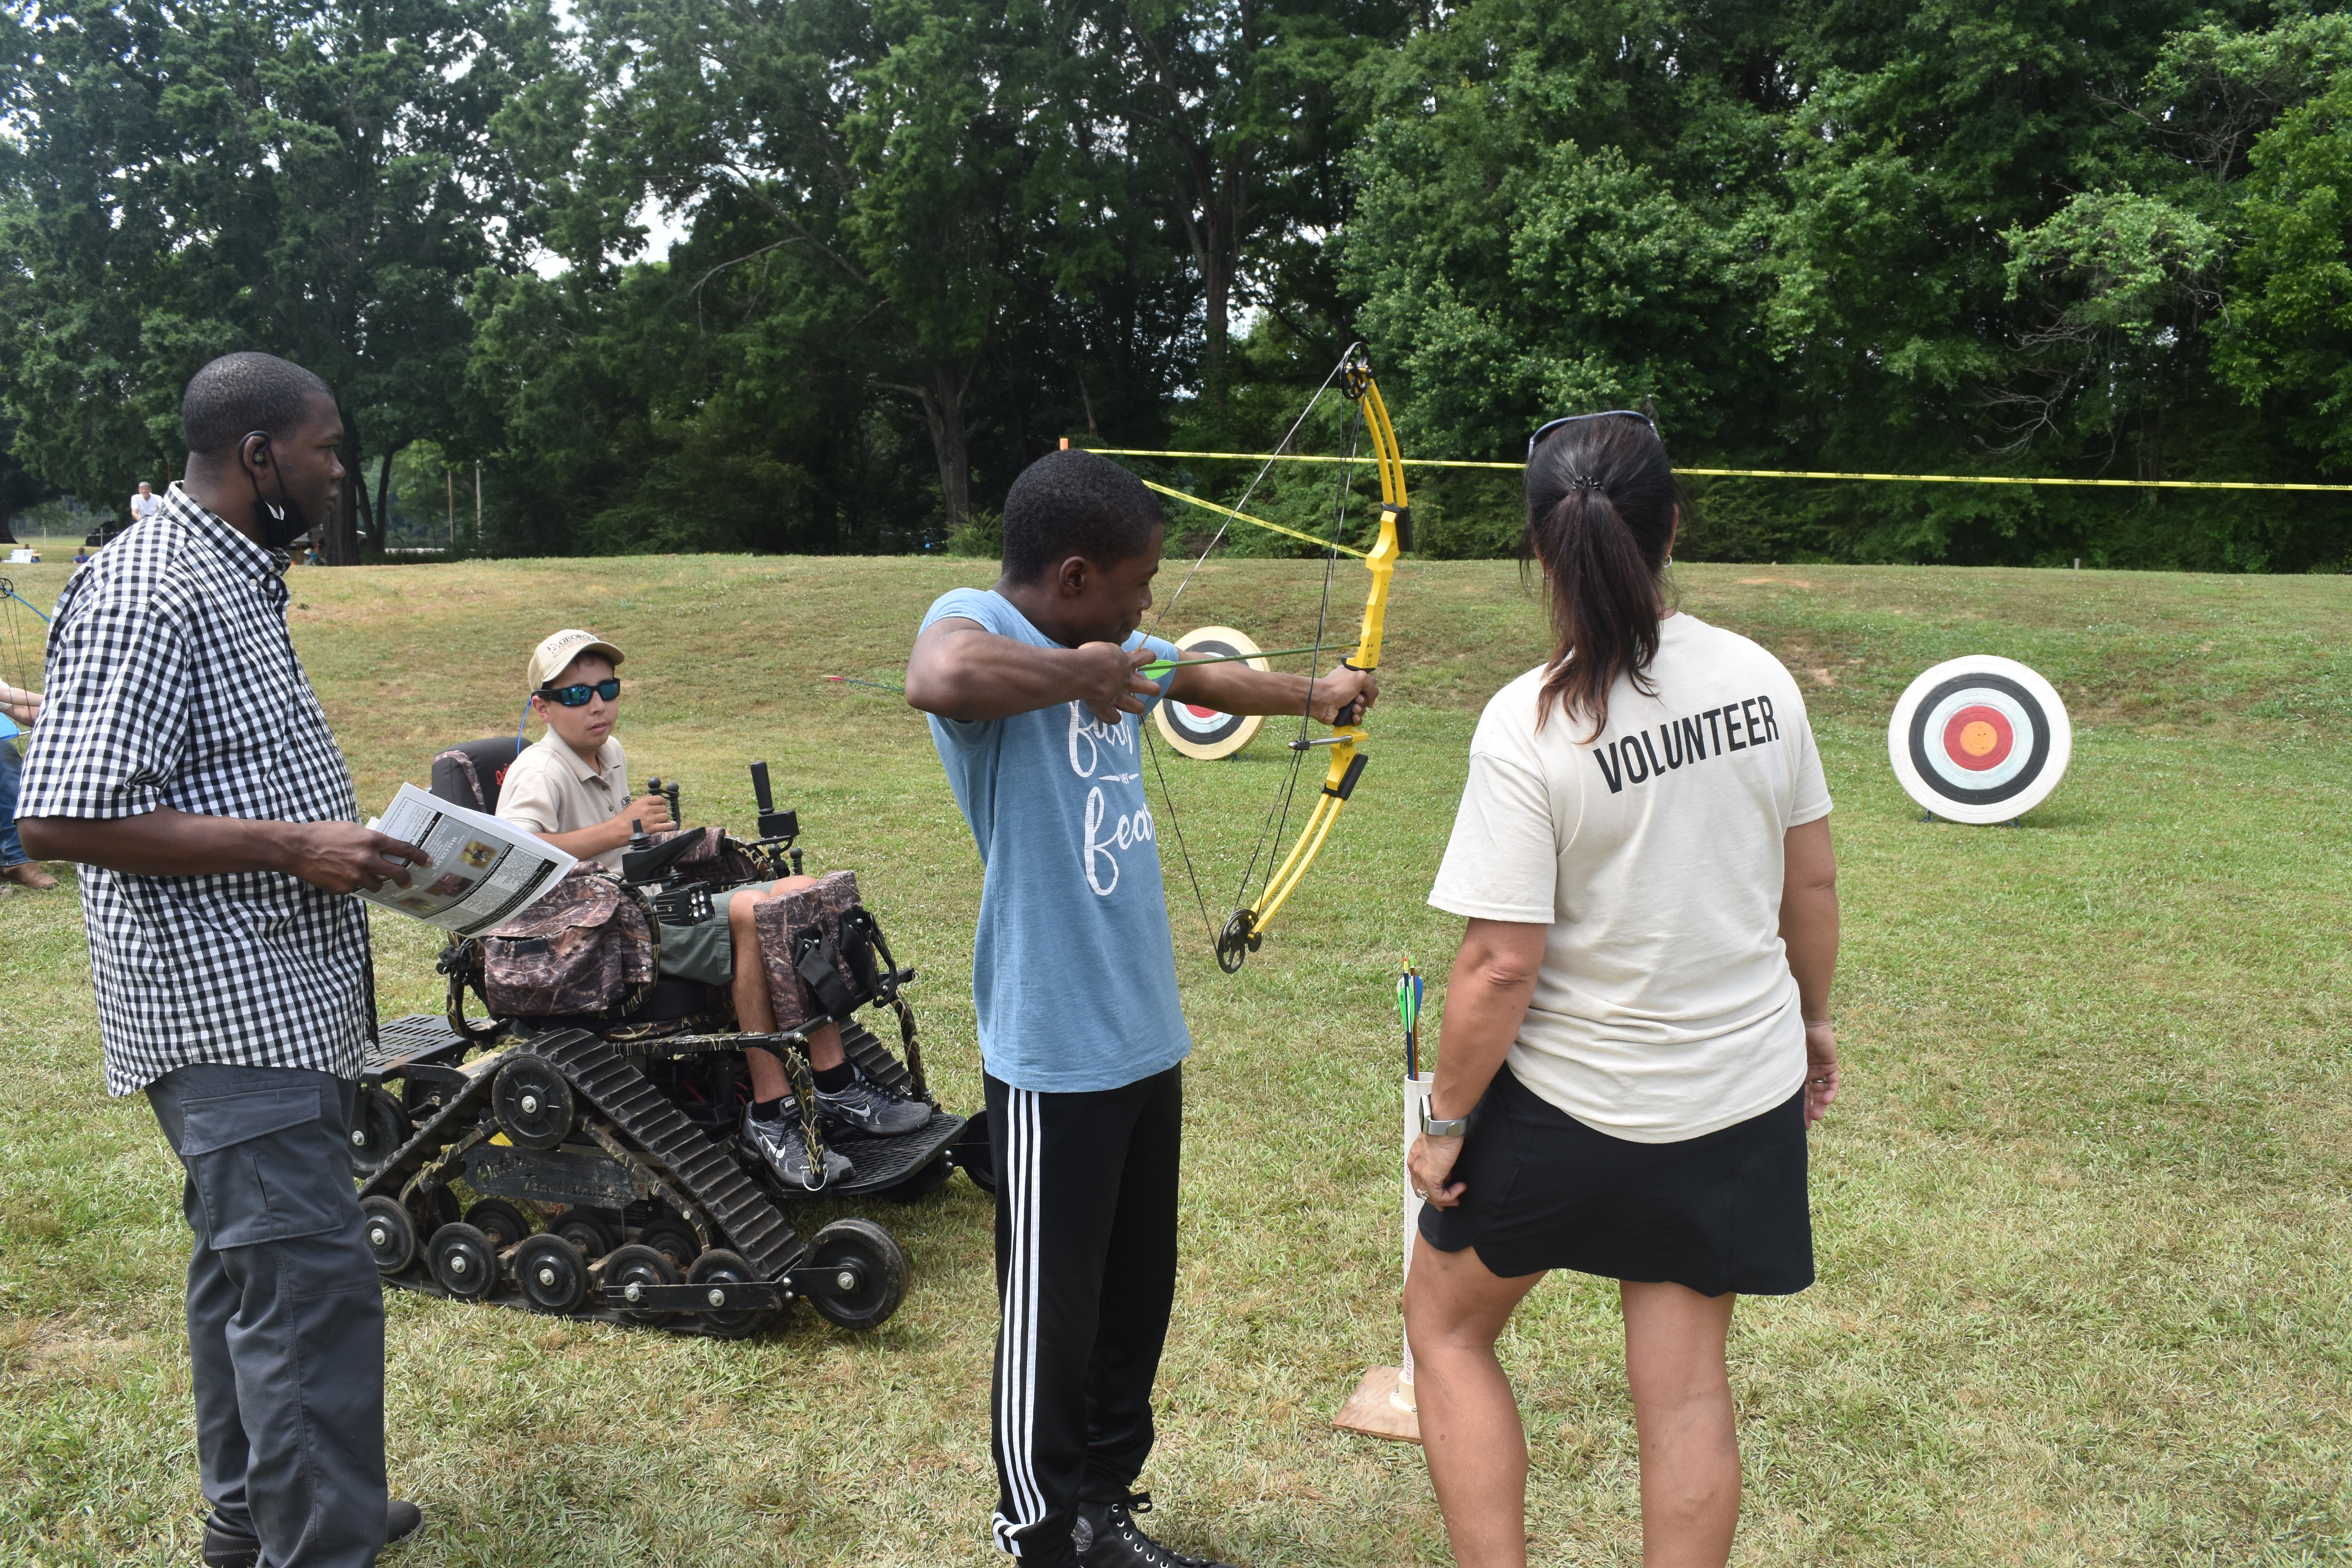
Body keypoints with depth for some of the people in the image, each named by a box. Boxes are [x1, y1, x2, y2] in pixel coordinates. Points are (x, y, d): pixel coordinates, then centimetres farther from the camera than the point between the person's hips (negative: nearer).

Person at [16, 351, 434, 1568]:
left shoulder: (238, 579, 15)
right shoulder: (146, 593, -17)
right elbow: (62, 818, -23)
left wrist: (352, 841, 11)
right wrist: (292, 849, -22)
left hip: (282, 1003, 11)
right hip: (226, 1011, -11)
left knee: (251, 1263, 19)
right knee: (311, 1285, -9)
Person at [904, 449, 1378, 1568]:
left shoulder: (1108, 647, 10)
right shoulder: (976, 622, -16)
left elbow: (1207, 679, 31)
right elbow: (939, 680, -42)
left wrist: (1312, 695, 45)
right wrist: (1078, 674, -26)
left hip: (1145, 1040, 9)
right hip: (1055, 1058, -9)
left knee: (1137, 1305, 20)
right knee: (1052, 1320, 7)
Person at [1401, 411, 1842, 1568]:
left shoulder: (1528, 725, -22)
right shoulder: (1759, 678, -6)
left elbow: (1502, 964, -21)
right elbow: (1813, 882, 4)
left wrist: (1446, 1121, -8)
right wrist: (1812, 1018, 20)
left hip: (1571, 1107, -5)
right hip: (1741, 1096, 5)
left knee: (1446, 1324, 19)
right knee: (1685, 1381, 17)